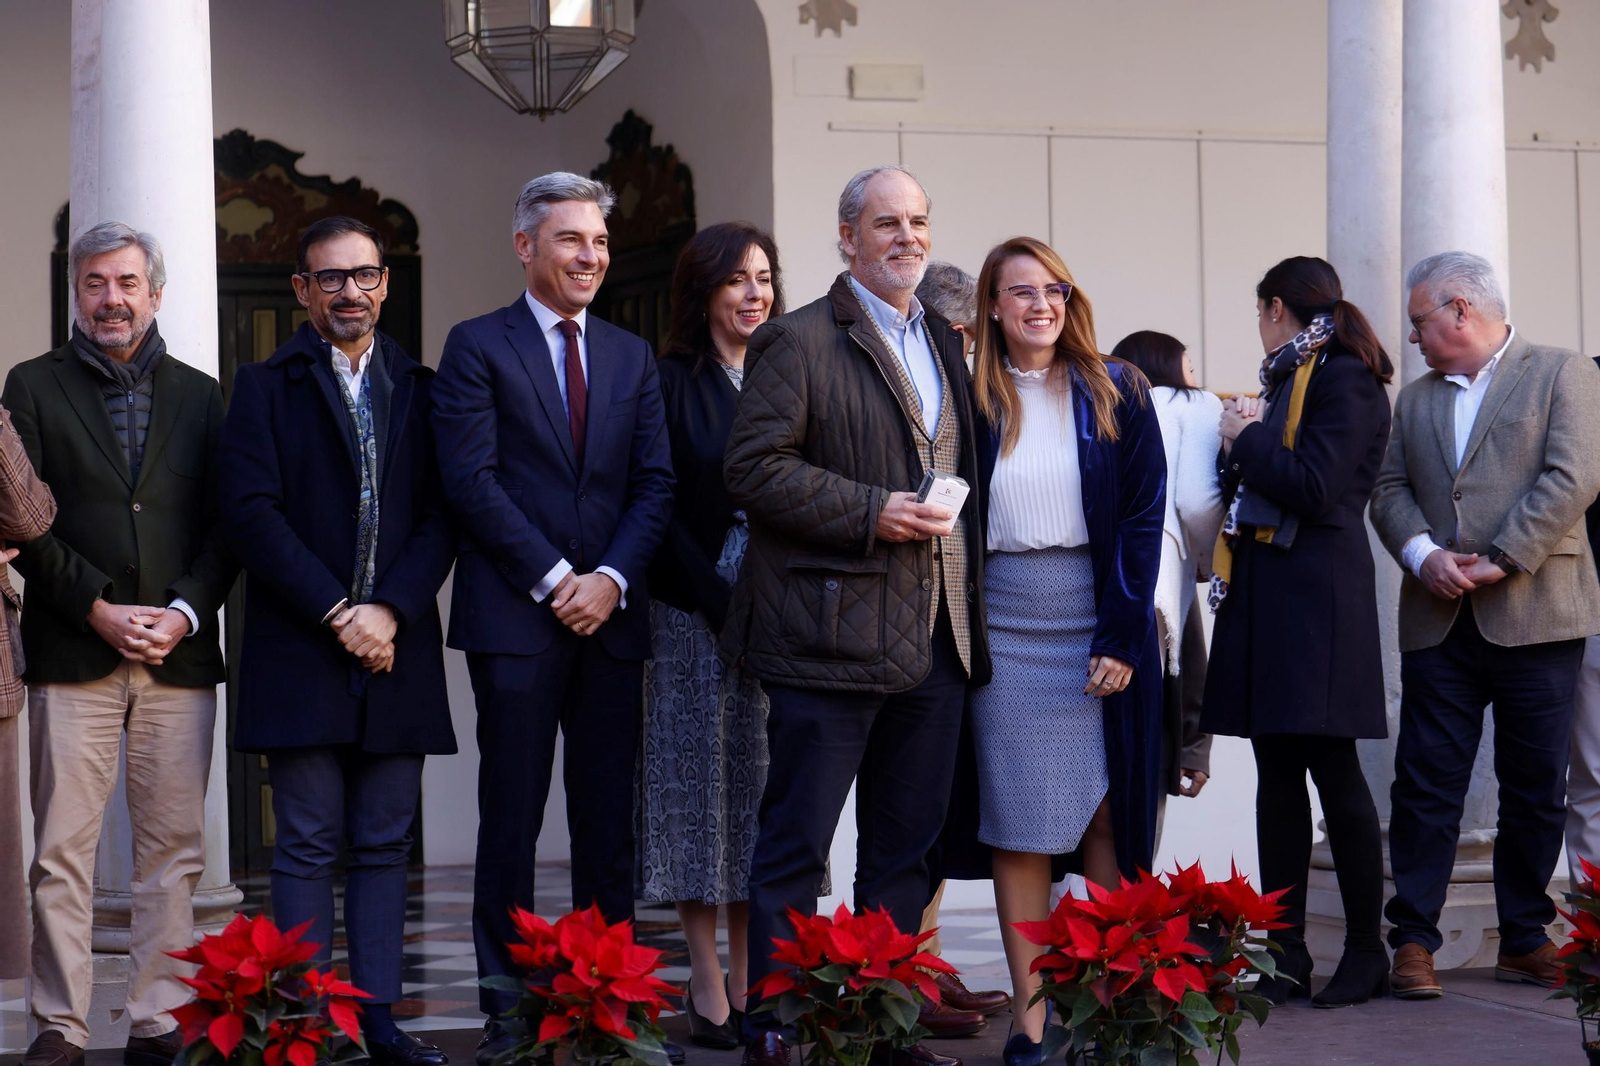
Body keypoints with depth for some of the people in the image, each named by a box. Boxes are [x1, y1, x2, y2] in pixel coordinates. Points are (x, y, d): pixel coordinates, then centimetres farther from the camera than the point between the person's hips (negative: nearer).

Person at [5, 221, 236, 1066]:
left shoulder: (198, 394, 15)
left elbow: (226, 521, 9)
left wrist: (184, 613, -6)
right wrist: (98, 610, -9)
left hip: (180, 651, 2)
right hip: (70, 651, -2)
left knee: (173, 848, 1)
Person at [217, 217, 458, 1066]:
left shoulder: (420, 390, 13)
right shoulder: (266, 388, 4)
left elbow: (442, 516, 5)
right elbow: (252, 515, -6)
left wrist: (390, 611, -10)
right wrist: (336, 612, -12)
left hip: (395, 646, 3)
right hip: (300, 649, -3)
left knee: (383, 845, 5)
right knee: (307, 847, -2)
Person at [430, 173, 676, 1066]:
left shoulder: (633, 357, 16)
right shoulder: (478, 347, 2)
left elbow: (656, 483, 9)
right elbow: (472, 480, -7)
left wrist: (613, 577, -7)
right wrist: (554, 579, -11)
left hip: (612, 616, 4)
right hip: (515, 617, -4)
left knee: (610, 825, 5)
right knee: (513, 822, -1)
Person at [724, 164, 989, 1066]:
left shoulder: (944, 342, 18)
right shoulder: (801, 342, -5)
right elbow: (755, 467, -12)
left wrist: (961, 570, 14)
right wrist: (871, 512, -17)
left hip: (935, 642, 7)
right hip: (833, 639, -7)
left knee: (906, 851, 12)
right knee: (795, 848, -3)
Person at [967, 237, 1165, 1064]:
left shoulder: (1118, 395, 4)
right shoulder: (970, 401, 5)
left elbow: (1143, 516, 0)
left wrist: (1121, 638, -8)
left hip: (1101, 622, 0)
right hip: (1005, 630, 0)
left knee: (1107, 816, -1)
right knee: (1018, 825, -1)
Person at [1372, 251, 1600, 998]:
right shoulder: (1415, 399, 19)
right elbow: (1390, 490, 11)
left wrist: (1499, 561, -14)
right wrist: (1423, 554, -9)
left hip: (1534, 616, -4)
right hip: (1439, 622, 4)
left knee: (1536, 789, 3)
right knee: (1426, 783, 0)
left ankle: (1525, 940, 14)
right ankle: (1414, 940, 3)